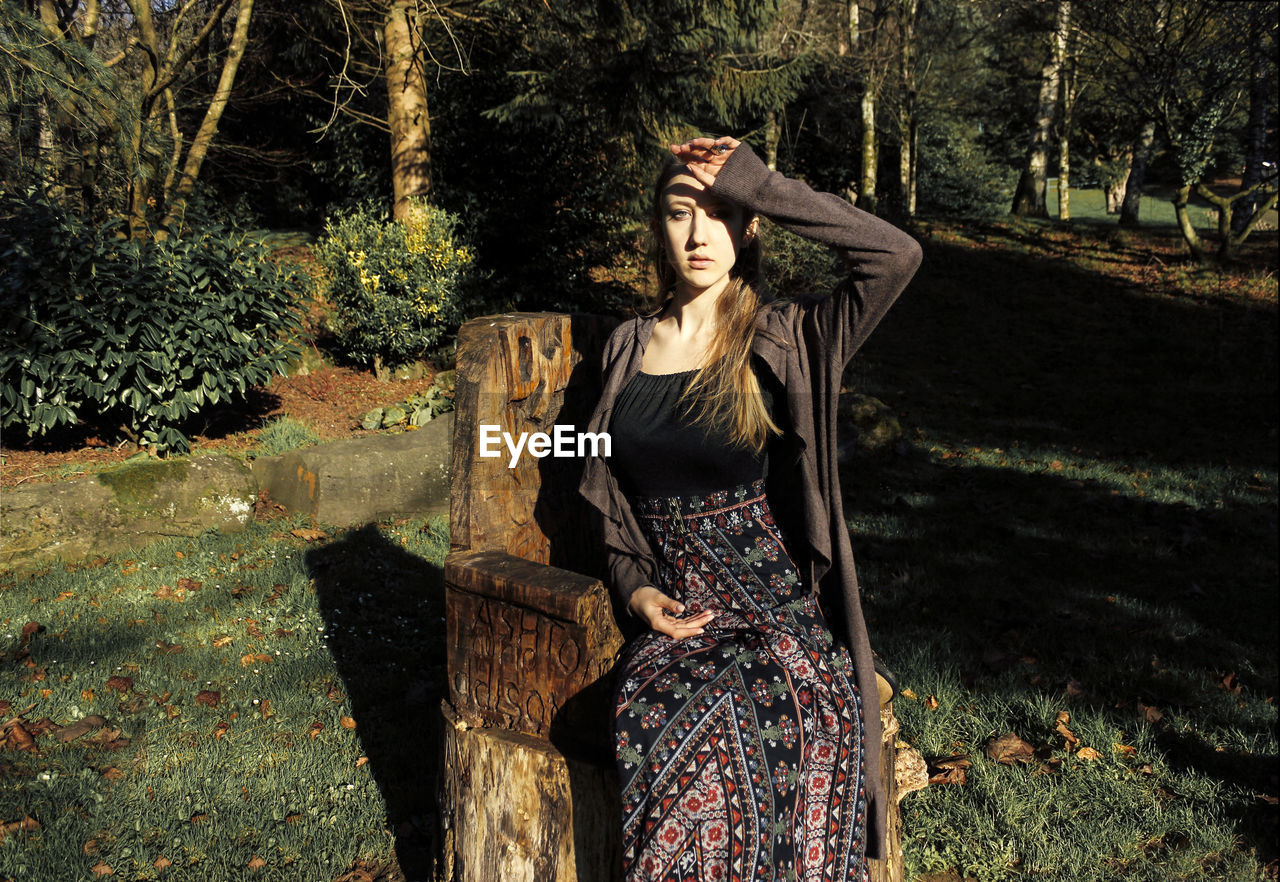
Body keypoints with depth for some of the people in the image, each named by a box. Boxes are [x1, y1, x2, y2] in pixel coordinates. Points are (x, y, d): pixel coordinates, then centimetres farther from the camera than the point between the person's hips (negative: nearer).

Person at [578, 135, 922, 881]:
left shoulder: (783, 342, -2)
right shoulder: (627, 349, 12)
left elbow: (897, 254, -18)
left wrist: (752, 183, -14)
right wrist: (637, 590, 2)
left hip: (783, 618, -2)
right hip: (677, 619, 3)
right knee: (657, 729, -29)